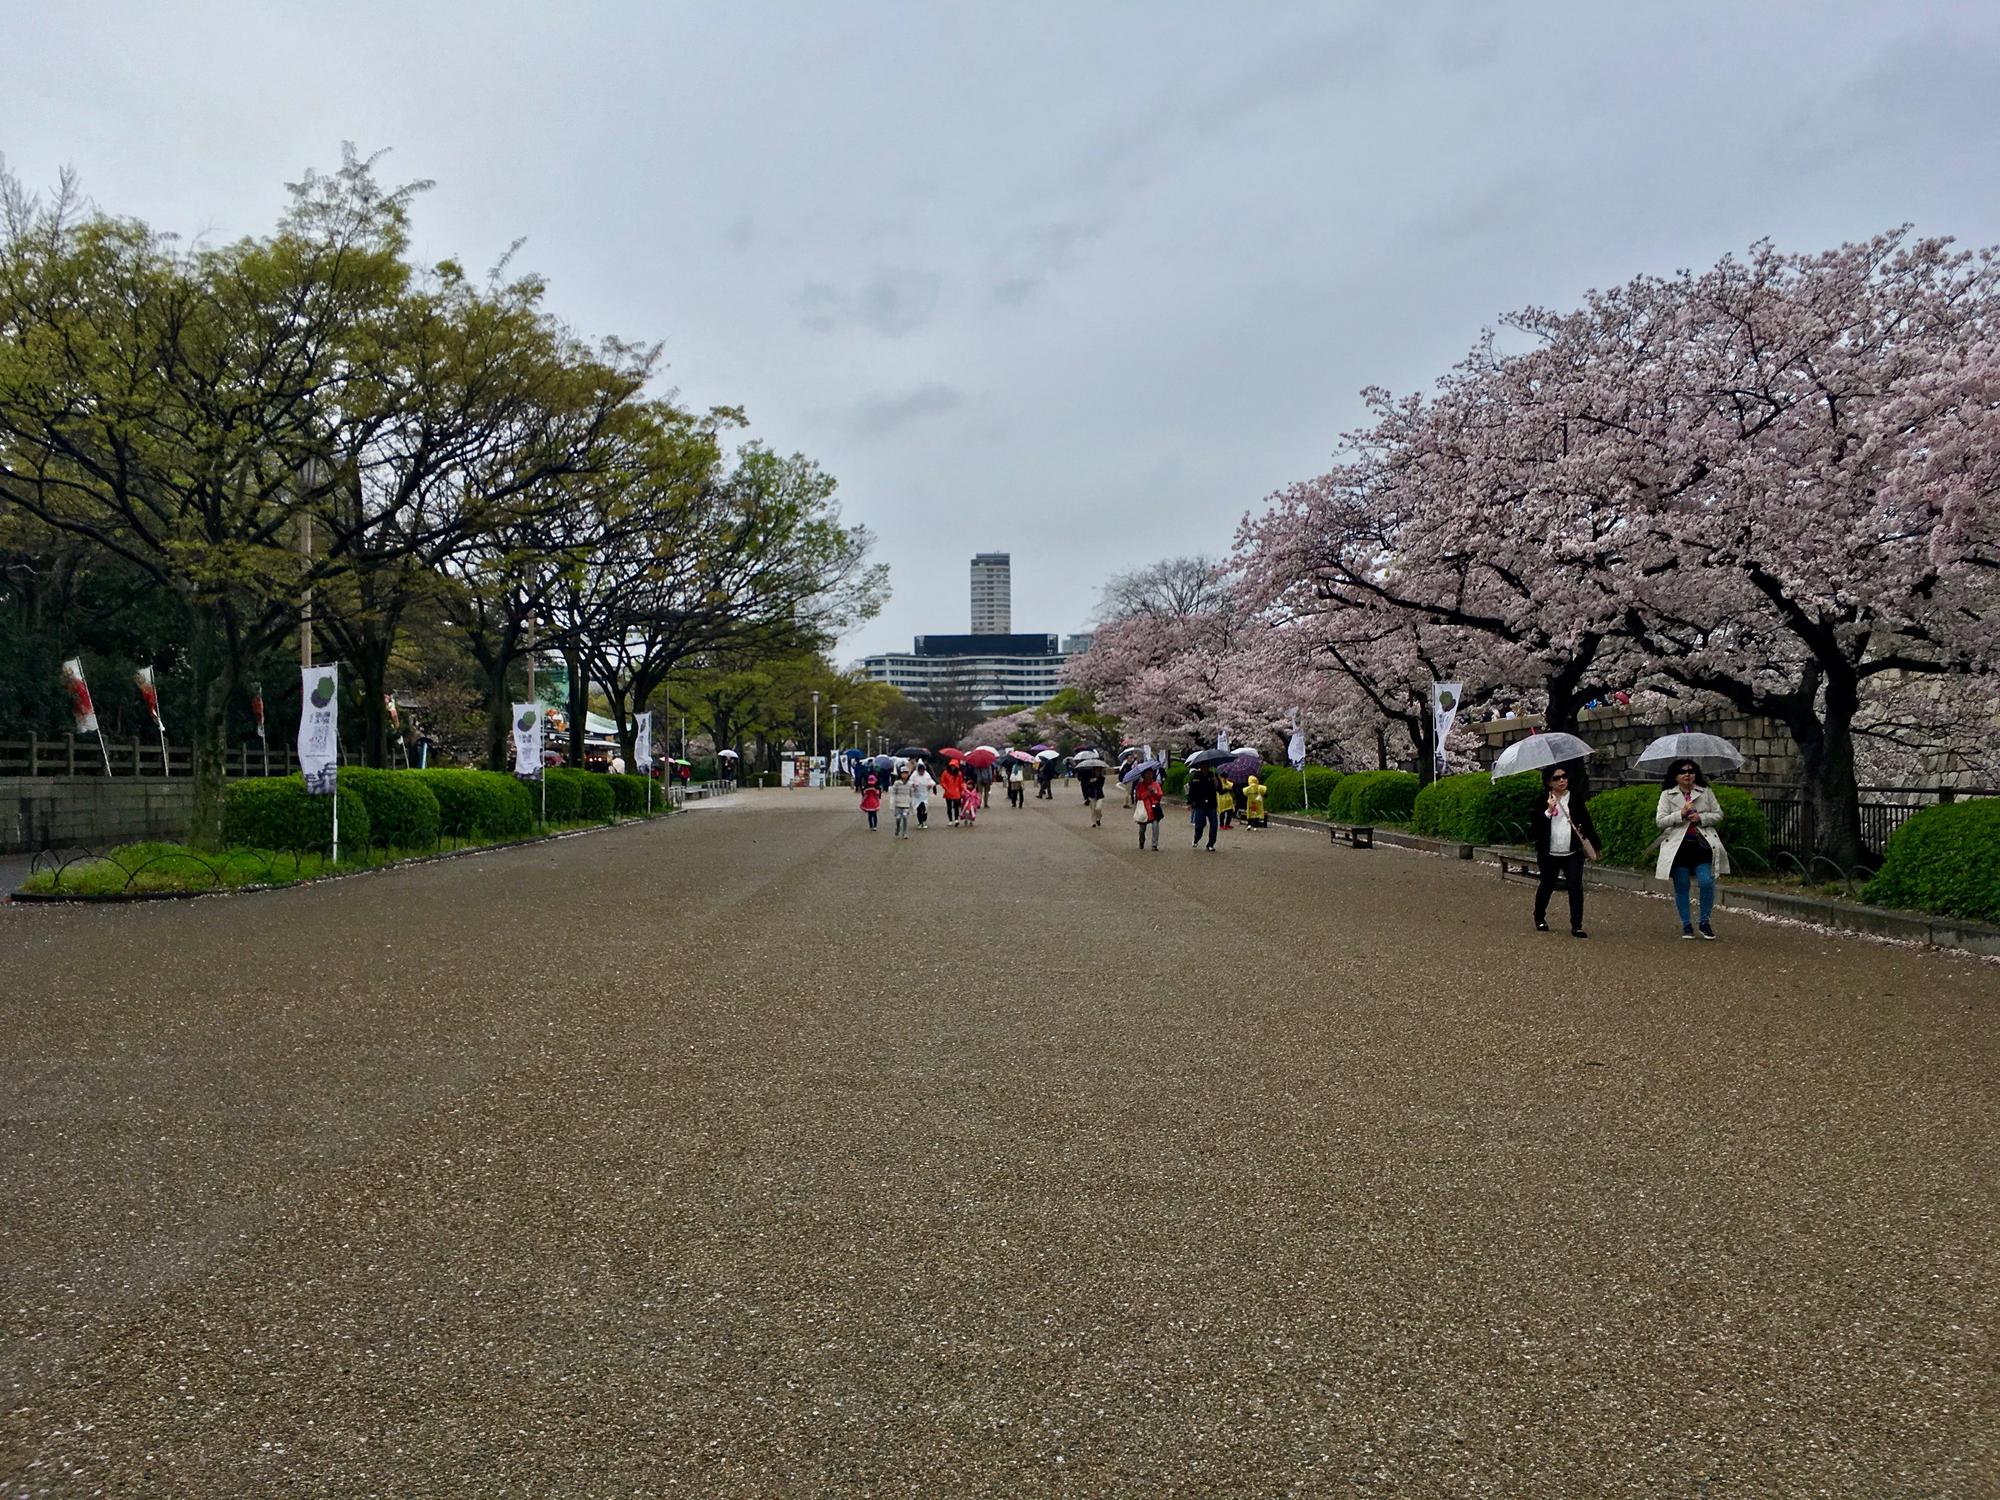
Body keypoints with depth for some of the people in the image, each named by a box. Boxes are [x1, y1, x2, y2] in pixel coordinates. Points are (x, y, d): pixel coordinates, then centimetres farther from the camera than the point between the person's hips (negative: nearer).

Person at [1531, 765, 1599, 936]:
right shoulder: (1543, 801, -1)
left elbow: (1586, 821, 5)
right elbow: (1536, 825, -9)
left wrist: (1592, 843, -2)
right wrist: (1548, 811, -22)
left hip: (1573, 853, 1)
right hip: (1550, 854, -1)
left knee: (1576, 886, -8)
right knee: (1546, 885, 12)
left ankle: (1576, 925, -4)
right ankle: (1539, 918, 34)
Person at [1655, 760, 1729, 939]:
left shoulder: (1706, 792, 9)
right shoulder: (1667, 795, 3)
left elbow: (1718, 815, 9)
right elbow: (1659, 821, -4)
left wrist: (1701, 818, -9)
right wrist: (1681, 814, -16)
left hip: (1702, 844, 1)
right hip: (1678, 846, -1)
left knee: (1706, 882, -11)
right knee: (1681, 887, 3)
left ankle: (1705, 922, 8)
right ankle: (1686, 924, 17)